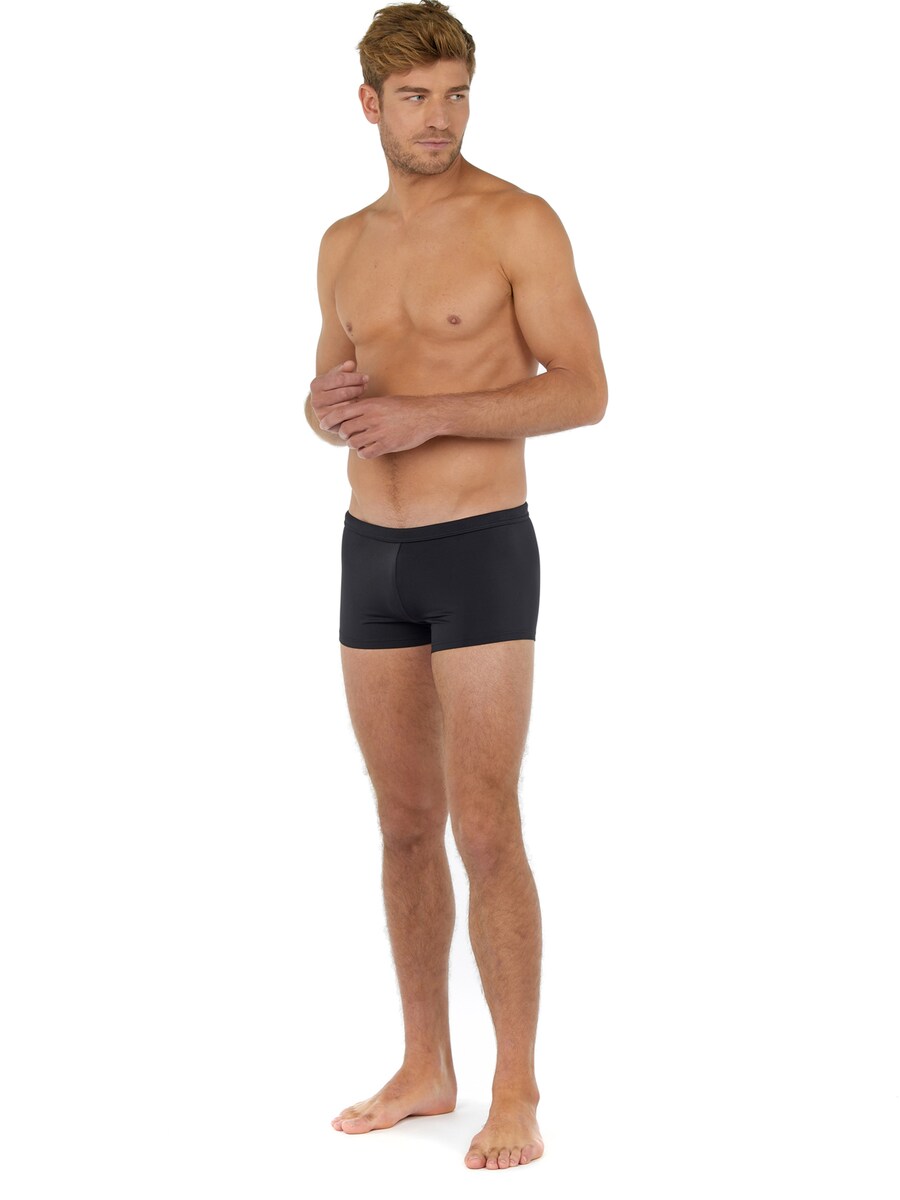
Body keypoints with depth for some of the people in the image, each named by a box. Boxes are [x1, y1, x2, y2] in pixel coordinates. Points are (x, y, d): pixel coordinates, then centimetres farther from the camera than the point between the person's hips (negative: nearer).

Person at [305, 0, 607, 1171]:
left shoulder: (521, 221, -9)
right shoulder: (347, 243, 11)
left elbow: (583, 394, -14)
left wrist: (425, 415, -24)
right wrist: (329, 406, -9)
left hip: (483, 555, -6)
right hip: (372, 558, 6)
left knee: (485, 834, -7)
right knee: (406, 827, 10)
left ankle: (518, 1096, 5)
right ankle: (427, 1068, 22)